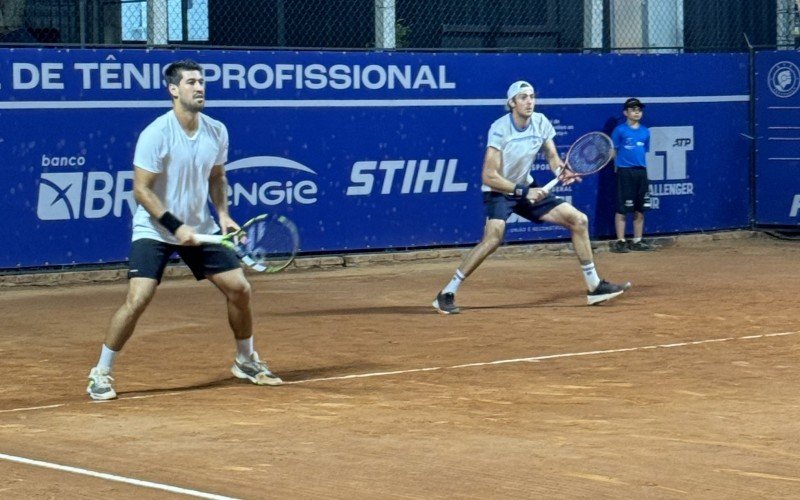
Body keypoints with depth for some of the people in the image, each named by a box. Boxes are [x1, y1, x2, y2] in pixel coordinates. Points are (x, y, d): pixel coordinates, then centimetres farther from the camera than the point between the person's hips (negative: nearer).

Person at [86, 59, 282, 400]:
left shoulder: (216, 131, -2)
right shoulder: (156, 134, -19)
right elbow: (141, 189, -17)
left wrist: (223, 214, -3)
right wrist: (176, 227, -21)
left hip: (201, 228, 5)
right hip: (154, 230, -5)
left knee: (239, 288, 2)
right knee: (138, 299, -18)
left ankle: (246, 361, 26)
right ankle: (100, 374, -3)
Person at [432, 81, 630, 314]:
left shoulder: (540, 122, -6)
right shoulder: (499, 129, -23)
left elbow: (552, 157, 4)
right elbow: (489, 176, -25)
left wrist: (563, 171, -19)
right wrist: (523, 191, -31)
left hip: (527, 188, 7)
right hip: (498, 192, -7)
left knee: (579, 220, 2)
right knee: (493, 237, -32)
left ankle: (594, 286, 14)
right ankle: (447, 294, -22)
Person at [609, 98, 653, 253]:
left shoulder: (645, 131, 10)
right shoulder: (620, 130, -3)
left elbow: (645, 152, 16)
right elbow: (613, 151, 1)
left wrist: (642, 165, 6)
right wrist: (618, 166, -1)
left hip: (641, 172, 5)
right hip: (625, 172, -5)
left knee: (640, 210, 7)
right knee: (622, 209, -2)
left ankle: (637, 241, 15)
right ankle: (620, 241, 2)